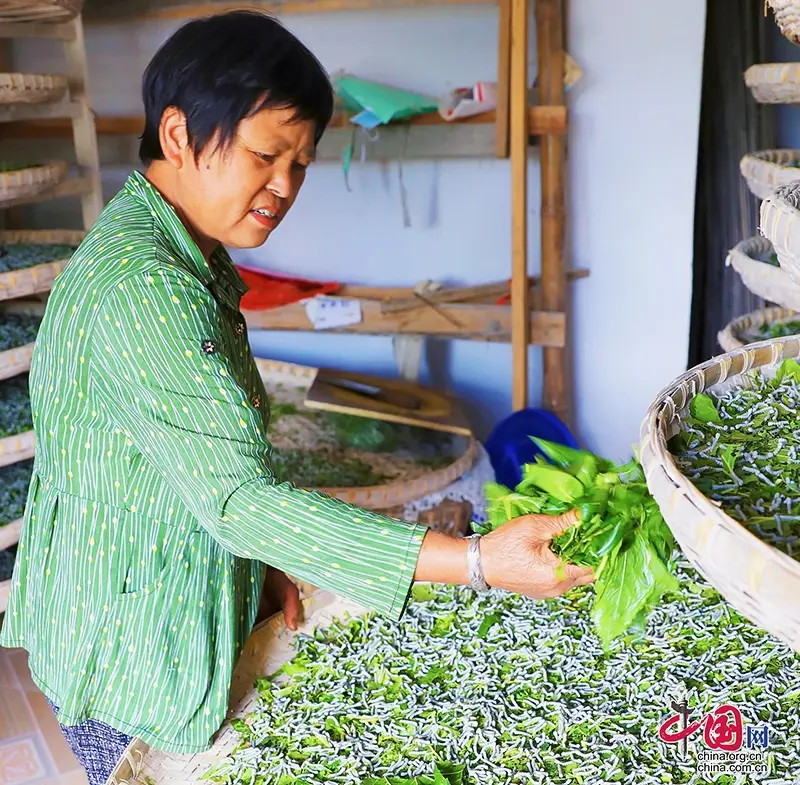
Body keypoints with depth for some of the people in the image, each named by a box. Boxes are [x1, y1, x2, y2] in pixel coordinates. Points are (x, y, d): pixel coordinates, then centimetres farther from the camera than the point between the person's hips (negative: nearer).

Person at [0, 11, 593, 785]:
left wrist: (259, 559, 4)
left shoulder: (191, 255, 4)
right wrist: (477, 563, -38)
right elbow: (237, 495, -34)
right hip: (134, 662, -9)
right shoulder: (142, 287, -30)